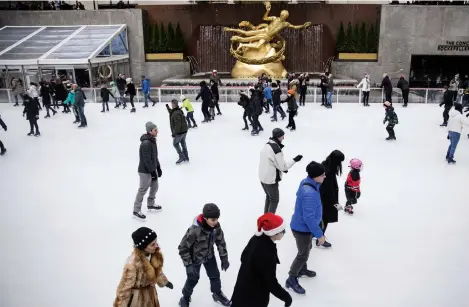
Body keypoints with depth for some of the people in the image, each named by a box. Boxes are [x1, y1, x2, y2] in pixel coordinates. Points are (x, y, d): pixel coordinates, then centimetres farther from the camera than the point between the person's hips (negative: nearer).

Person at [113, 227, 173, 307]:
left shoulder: (154, 254, -15)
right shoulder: (133, 263, -36)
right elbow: (125, 286, -24)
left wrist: (165, 281, 22)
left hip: (150, 292, 6)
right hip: (137, 297, -6)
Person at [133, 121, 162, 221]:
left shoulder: (152, 140, 5)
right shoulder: (145, 143, -26)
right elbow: (147, 160, -25)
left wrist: (158, 168, 14)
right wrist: (153, 172, -19)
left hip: (152, 169, 9)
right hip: (145, 171, -9)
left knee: (154, 187, 20)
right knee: (143, 190, 1)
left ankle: (150, 205, 39)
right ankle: (136, 211, 14)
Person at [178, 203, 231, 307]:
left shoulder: (216, 226, -22)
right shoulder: (194, 230, -38)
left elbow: (221, 242, -4)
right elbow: (183, 248, -26)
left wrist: (224, 258, -1)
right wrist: (188, 265, -25)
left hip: (209, 256, 5)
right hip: (195, 258, -4)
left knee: (215, 275, 17)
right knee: (193, 279, 13)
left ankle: (217, 294, 47)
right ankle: (185, 298, 41)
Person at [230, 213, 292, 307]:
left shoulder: (256, 238, -8)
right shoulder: (267, 253, -34)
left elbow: (244, 257, 9)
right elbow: (271, 282, -26)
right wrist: (286, 297, -12)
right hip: (253, 296, -8)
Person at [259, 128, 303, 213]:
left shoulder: (267, 145, 2)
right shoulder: (276, 150, -26)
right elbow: (283, 166, -19)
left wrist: (281, 168, 11)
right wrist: (294, 160, -8)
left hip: (263, 177, 9)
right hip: (271, 179, -9)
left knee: (269, 196, 26)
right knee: (274, 200, 11)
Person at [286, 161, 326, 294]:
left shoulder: (306, 182, -7)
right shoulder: (310, 193, -37)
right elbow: (309, 218, -33)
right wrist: (319, 234, -22)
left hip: (302, 226, 9)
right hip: (302, 229, -9)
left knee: (307, 249, 29)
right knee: (303, 254, 11)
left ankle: (302, 270, 52)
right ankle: (292, 279, 28)